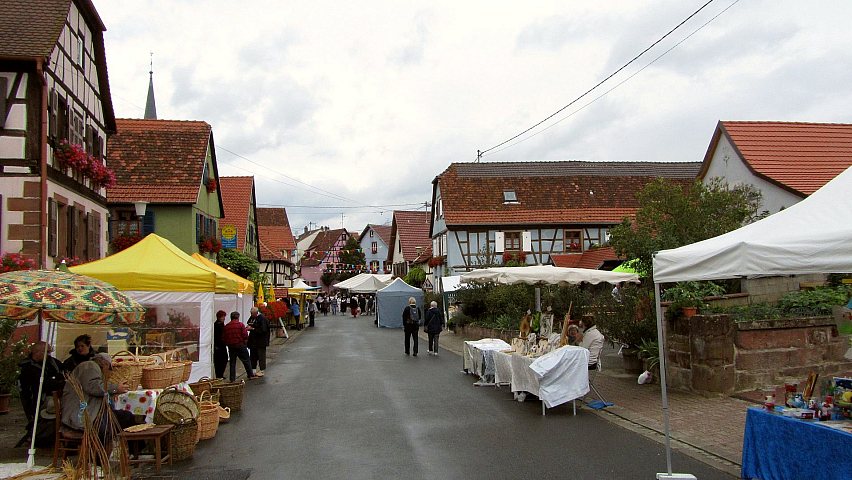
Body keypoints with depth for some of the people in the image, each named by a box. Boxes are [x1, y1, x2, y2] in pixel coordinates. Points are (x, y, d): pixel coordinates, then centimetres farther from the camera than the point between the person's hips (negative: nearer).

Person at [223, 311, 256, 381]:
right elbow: (245, 335, -13)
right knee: (246, 360, 10)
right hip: (240, 345, -3)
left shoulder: (226, 326, 3)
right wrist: (245, 341, 6)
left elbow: (223, 337, 3)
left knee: (232, 362, 10)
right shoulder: (240, 324, -8)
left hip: (231, 346, 3)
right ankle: (250, 374, 18)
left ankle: (232, 378, 9)